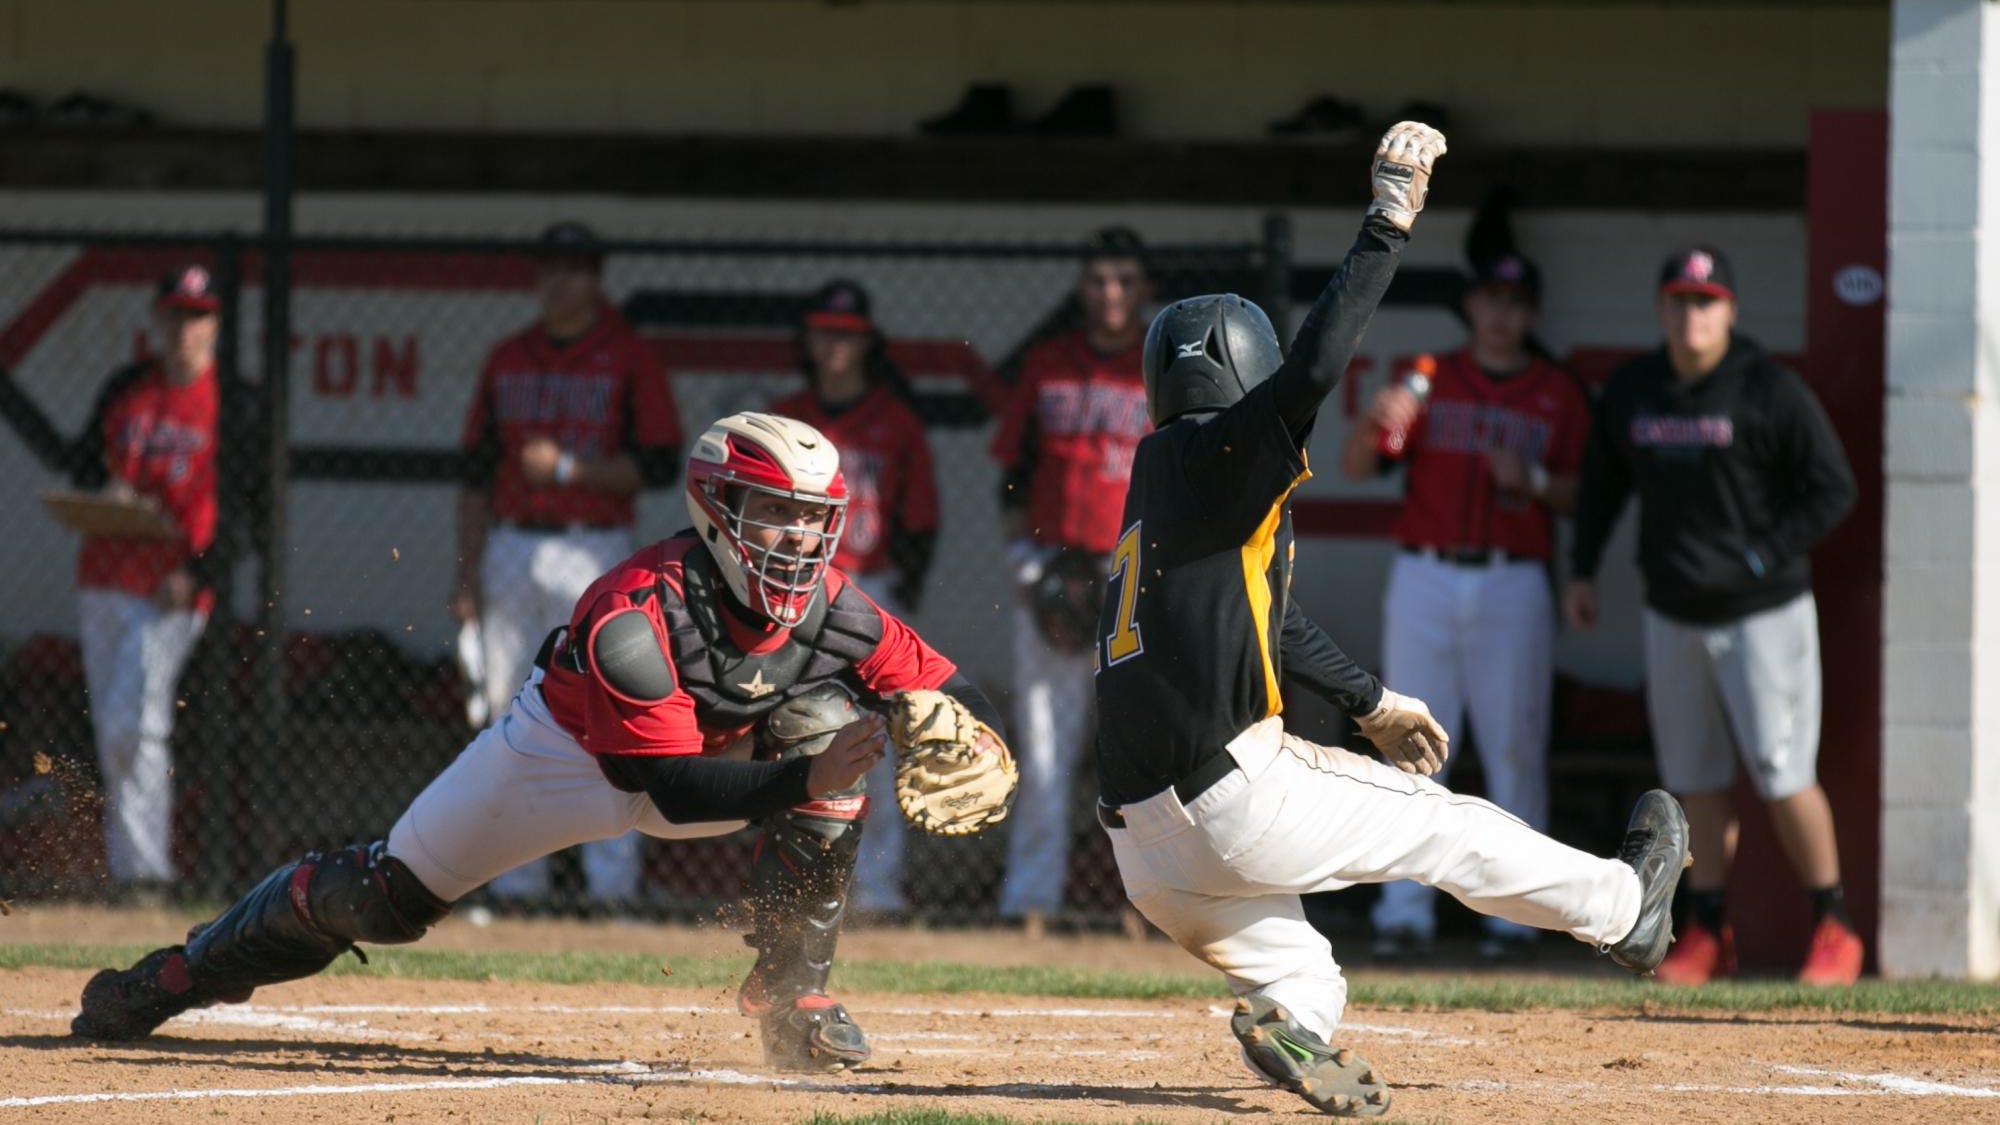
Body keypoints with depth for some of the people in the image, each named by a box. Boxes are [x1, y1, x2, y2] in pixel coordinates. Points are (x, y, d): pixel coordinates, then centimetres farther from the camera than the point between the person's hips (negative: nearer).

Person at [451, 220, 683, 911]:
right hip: (510, 552, 5)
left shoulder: (628, 360, 0)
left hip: (593, 551, -5)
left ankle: (612, 880, -9)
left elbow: (660, 466, -6)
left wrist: (569, 468, -15)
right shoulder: (507, 362, 14)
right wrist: (468, 575, 10)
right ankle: (516, 877, 10)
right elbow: (476, 476, 15)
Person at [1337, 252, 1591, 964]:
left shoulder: (1558, 396, 8)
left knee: (1514, 752, -2)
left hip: (1514, 586, -1)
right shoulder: (1428, 382, 10)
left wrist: (1533, 481, -15)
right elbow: (1355, 469, 2)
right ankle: (1404, 912, -1)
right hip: (1425, 581, 1)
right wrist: (1375, 424, -18)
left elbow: (1582, 498, 5)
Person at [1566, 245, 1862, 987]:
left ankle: (1834, 931, 3)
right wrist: (1582, 570, 16)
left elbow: (1833, 489, -9)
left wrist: (1765, 558, -15)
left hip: (1762, 613, -5)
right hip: (1673, 616, 5)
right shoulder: (1629, 392, 5)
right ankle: (1707, 934, 15)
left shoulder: (1770, 392, -11)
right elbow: (1603, 481, 21)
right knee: (1694, 782, 7)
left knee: (1781, 774, -7)